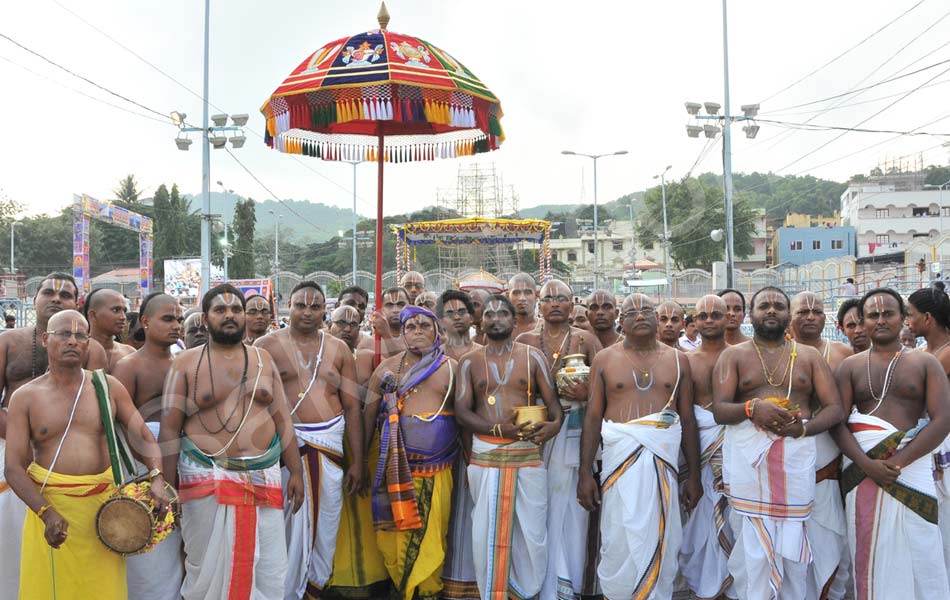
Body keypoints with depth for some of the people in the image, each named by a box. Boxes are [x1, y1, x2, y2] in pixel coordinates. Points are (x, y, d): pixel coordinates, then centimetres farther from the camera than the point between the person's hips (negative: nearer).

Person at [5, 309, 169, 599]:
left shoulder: (108, 387, 4)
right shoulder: (25, 398, 1)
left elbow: (142, 437, 4)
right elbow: (14, 467, -5)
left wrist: (156, 477, -15)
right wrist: (46, 512, -19)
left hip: (103, 504, 1)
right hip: (50, 502, -1)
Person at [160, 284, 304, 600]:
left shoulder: (262, 358, 9)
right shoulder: (186, 363, 0)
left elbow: (282, 420, 9)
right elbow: (169, 429, -2)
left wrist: (296, 472, 4)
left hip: (263, 478, 3)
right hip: (207, 480, -2)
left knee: (267, 571, 4)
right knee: (209, 570, 7)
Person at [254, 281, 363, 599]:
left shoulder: (339, 349, 9)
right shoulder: (266, 346, 2)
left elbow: (352, 407, 7)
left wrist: (357, 462, 2)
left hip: (330, 446, 3)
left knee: (325, 526, 8)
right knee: (286, 527, 1)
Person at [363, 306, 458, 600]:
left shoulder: (452, 368, 4)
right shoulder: (388, 367, 7)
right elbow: (368, 415, 7)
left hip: (437, 468, -1)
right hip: (397, 467, 1)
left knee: (431, 535, 2)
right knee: (395, 531, 3)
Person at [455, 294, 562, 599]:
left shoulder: (533, 356, 7)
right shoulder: (470, 361, 7)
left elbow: (552, 400, 2)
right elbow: (461, 412, -1)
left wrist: (555, 423, -22)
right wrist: (500, 430, -16)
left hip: (528, 453, 0)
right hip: (485, 455, 1)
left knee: (532, 531, 1)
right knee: (488, 532, 6)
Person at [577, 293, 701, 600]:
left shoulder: (677, 360, 9)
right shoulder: (605, 359, 5)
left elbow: (687, 419, 9)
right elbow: (593, 417, 2)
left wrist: (694, 473, 6)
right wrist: (585, 472, -4)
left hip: (664, 456, 1)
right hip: (619, 455, -1)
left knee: (661, 540, 5)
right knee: (620, 542, 1)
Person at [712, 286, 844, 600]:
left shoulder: (809, 356, 14)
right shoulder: (733, 356, 10)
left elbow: (834, 408, 7)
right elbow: (719, 409, 0)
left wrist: (805, 427, -13)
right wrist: (751, 407, -21)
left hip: (797, 453, 1)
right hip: (747, 453, -1)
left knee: (792, 543, 2)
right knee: (751, 545, -3)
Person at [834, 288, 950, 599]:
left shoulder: (925, 363, 6)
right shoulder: (850, 366, 9)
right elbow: (837, 421, 1)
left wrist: (898, 460, -14)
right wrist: (866, 463, -16)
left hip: (912, 465, -1)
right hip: (861, 466, 1)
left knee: (916, 553, 0)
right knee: (868, 553, 5)